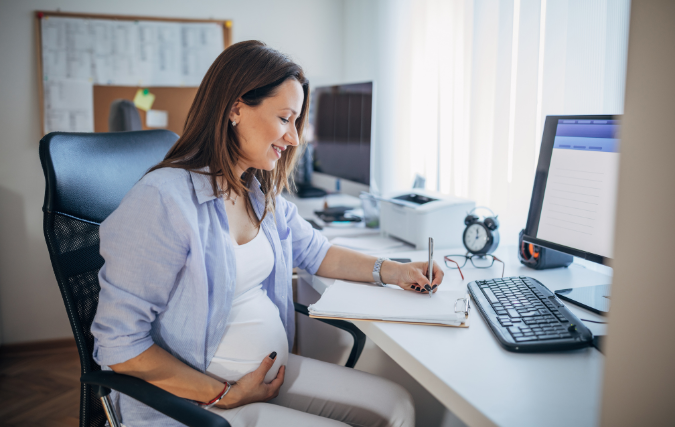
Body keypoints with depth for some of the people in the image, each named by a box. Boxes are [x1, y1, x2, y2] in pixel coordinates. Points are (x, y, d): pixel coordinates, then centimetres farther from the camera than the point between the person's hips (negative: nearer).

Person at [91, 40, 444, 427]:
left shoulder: (263, 195, 5)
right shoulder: (163, 201, -21)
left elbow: (316, 252, 20)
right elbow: (119, 345, -20)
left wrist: (393, 272, 6)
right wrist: (225, 395, -18)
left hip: (275, 370, 8)